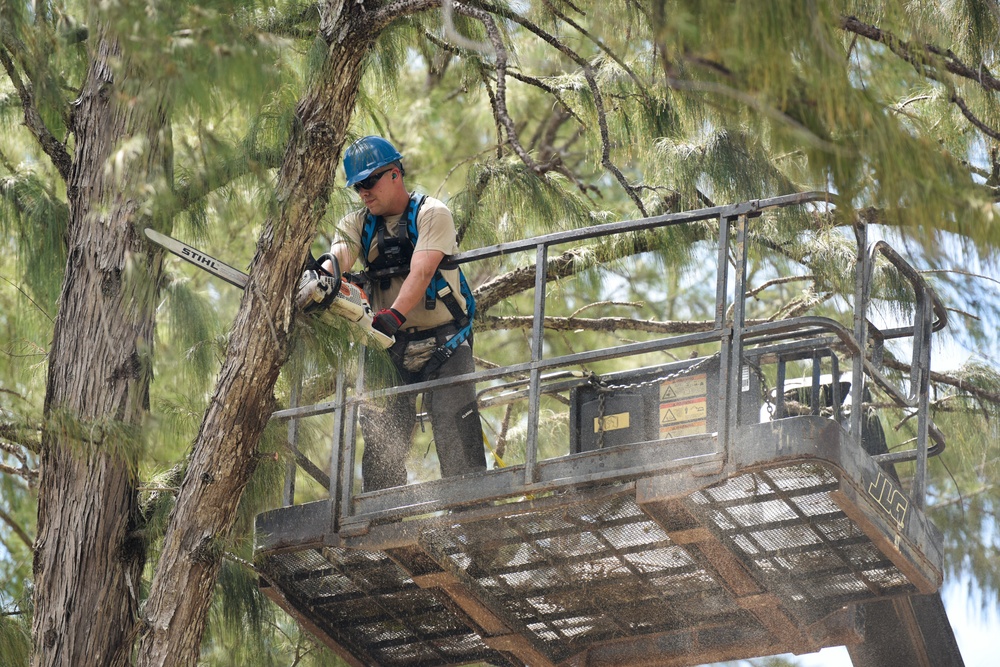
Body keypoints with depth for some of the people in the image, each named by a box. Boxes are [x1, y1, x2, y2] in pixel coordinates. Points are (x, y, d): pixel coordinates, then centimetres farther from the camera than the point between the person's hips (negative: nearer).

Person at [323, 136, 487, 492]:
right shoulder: (357, 225, 7)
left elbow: (421, 273, -23)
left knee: (456, 435, -13)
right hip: (390, 346, 5)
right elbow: (336, 259, -15)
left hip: (443, 343, -5)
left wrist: (394, 314, -40)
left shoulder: (431, 215, -7)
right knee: (380, 440, 2)